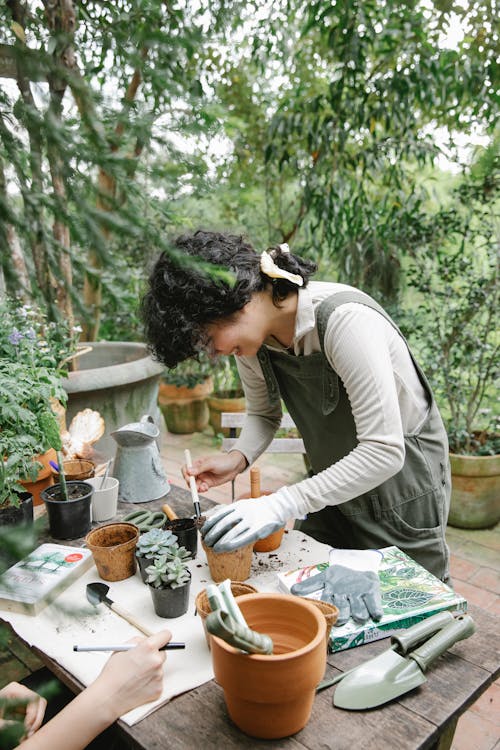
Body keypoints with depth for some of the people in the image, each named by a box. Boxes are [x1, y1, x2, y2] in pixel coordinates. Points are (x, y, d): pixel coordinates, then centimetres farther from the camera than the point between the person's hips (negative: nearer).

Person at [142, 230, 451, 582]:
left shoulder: (344, 319, -32)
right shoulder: (251, 333, -10)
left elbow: (384, 450, -32)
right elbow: (264, 414, 5)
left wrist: (283, 504, -34)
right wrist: (237, 458, -15)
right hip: (335, 486, 6)